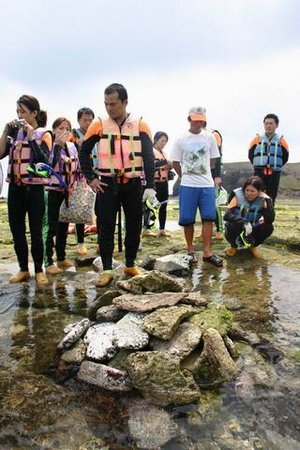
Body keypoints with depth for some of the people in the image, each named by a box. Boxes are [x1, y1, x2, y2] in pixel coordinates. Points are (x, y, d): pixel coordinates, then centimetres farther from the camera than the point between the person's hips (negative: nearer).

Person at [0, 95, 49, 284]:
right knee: (16, 230, 9)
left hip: (34, 188, -5)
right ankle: (23, 269, 23)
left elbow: (43, 160, -18)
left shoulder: (43, 134, -3)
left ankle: (39, 270, 15)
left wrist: (31, 136, -18)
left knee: (36, 231, 1)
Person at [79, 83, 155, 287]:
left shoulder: (140, 125, 0)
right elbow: (84, 152, 9)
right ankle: (107, 270, 11)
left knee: (134, 226, 8)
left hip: (133, 184, 0)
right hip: (107, 184, 0)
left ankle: (130, 265, 24)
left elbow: (149, 157, -3)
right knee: (106, 227, 0)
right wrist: (91, 178, 0)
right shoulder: (99, 125, 2)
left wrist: (150, 186, -11)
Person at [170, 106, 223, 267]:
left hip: (207, 184, 2)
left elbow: (212, 160, 14)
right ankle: (190, 250, 16)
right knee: (187, 219, 1)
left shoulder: (209, 137, 5)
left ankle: (207, 252, 4)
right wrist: (186, 176, 10)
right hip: (188, 185, -1)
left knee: (208, 217, -3)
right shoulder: (181, 139, 0)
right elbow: (175, 163, 6)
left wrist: (203, 174, 13)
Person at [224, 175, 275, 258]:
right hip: (237, 232, -2)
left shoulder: (263, 200, -9)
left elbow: (270, 220, -22)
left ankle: (253, 246, 6)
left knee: (268, 227, -24)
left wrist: (268, 201, -28)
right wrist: (244, 222, -39)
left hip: (251, 232, 2)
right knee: (232, 225, -35)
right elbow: (227, 215, -27)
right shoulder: (238, 196, -15)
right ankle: (234, 246, 0)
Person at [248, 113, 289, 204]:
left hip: (274, 174, 0)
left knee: (271, 198, 6)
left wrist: (276, 166, 0)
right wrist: (258, 165, 3)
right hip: (259, 173, 0)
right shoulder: (257, 139, 3)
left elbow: (285, 157, 7)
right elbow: (250, 154, 7)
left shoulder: (281, 140, 2)